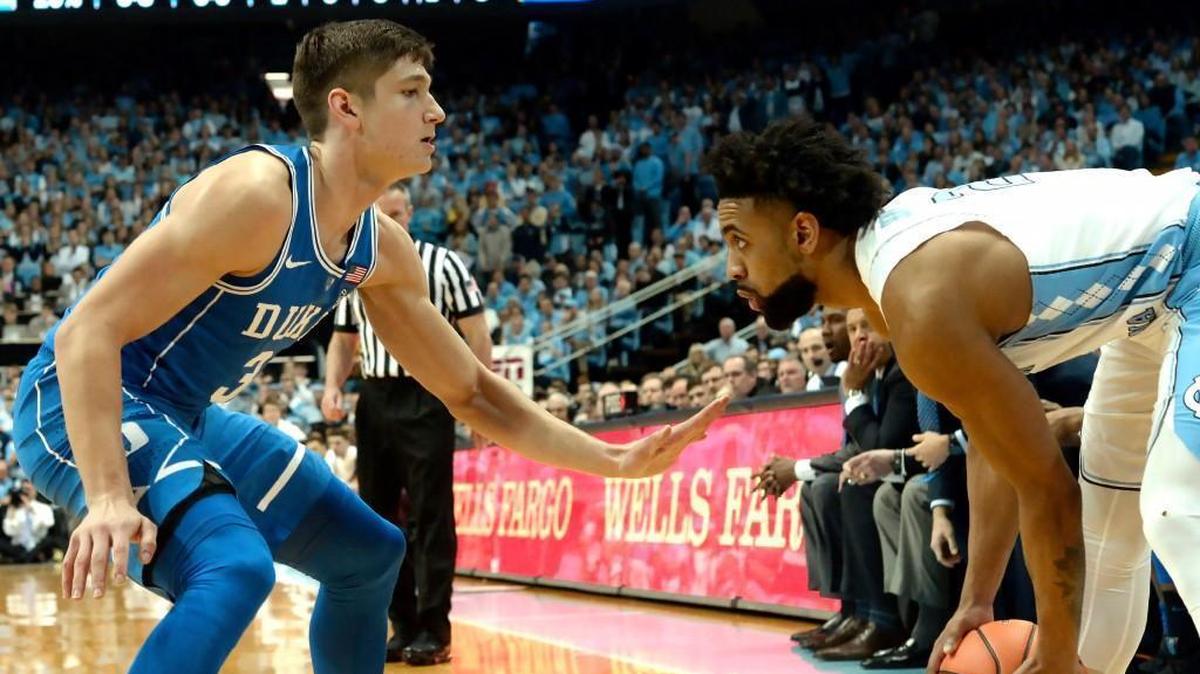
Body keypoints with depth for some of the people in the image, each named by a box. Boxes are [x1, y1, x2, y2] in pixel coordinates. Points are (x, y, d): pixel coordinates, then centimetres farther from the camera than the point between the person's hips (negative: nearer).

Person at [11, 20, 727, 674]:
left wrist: (616, 460, 5)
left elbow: (471, 390, 13)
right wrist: (109, 498, -39)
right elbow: (88, 331, -28)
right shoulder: (256, 193, -25)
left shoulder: (384, 250, 2)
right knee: (235, 567, -34)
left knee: (369, 554, 18)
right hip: (84, 406, -10)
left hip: (183, 416, 10)